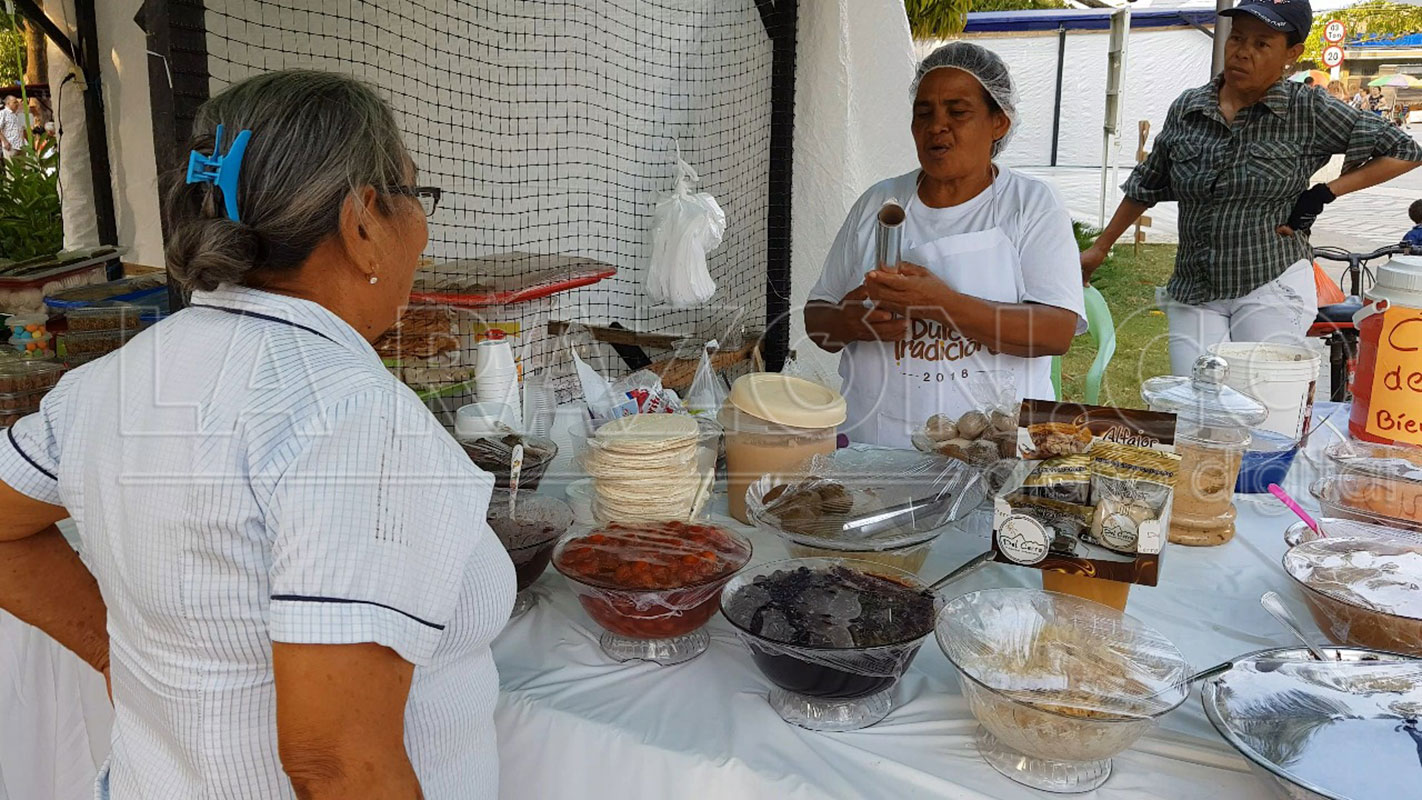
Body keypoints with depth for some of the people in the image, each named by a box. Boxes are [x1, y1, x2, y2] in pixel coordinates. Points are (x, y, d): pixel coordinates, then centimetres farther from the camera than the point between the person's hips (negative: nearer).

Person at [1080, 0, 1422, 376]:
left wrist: (1324, 193, -5)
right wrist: (1099, 249, 21)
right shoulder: (1186, 109, 6)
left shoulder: (1310, 111, -2)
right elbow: (1145, 186, 18)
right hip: (1193, 294, 3)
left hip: (1272, 288, -3)